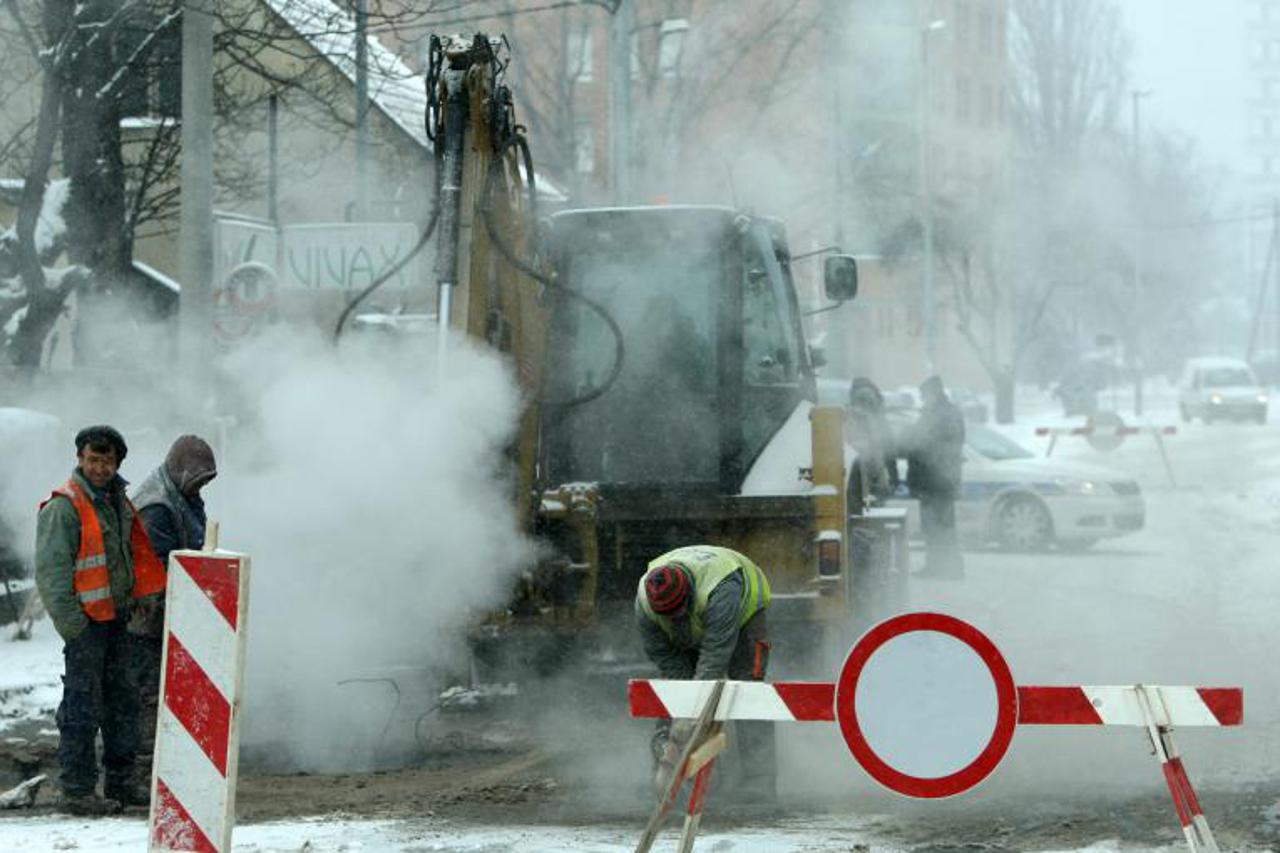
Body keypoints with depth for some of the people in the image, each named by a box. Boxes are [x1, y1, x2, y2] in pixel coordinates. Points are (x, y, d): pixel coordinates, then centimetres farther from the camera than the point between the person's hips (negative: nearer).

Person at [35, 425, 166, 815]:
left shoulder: (117, 500, 12)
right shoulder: (63, 507, -14)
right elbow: (51, 570, -17)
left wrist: (144, 596, 17)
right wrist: (69, 622, -20)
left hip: (117, 616, 9)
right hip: (86, 620, -9)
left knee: (123, 698, 13)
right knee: (83, 706, -7)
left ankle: (120, 781, 23)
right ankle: (78, 790, -3)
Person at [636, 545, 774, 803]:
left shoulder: (721, 591, -47)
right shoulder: (644, 604, -31)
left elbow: (714, 658, -46)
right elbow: (666, 658, -23)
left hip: (743, 614, -5)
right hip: (690, 633, 5)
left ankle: (759, 781, -19)